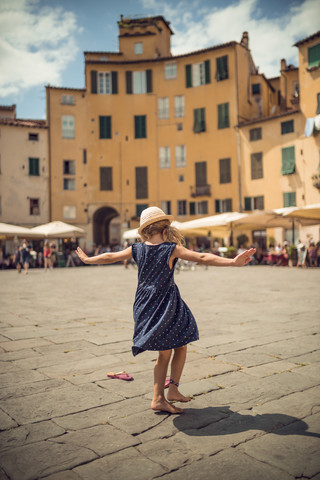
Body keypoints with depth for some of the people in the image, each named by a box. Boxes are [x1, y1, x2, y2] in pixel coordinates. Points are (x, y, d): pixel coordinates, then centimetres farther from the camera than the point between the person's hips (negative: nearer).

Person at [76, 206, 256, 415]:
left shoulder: (137, 249, 1)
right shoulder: (172, 249, -11)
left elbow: (110, 257, 11)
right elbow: (202, 258, -21)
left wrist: (87, 259, 28)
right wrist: (233, 261, -25)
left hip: (145, 307, 5)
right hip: (167, 304, -5)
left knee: (164, 353, 15)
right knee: (180, 346, 16)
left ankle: (158, 398, 16)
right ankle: (173, 389, 14)